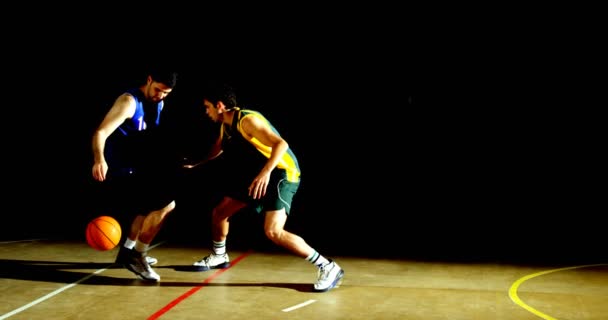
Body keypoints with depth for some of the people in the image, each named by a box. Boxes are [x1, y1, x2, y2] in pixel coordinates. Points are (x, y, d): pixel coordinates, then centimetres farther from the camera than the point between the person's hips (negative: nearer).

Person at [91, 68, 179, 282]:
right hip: (120, 170, -10)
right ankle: (137, 256, -7)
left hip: (137, 169, 10)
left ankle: (127, 251, 40)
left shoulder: (158, 103, 6)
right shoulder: (129, 102, -20)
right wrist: (99, 159, -49)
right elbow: (101, 132, -31)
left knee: (151, 209, 26)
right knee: (164, 205, -16)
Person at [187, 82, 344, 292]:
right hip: (258, 176, 10)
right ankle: (218, 257, 41)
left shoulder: (247, 120, -22)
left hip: (282, 174, -10)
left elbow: (280, 144, -32)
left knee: (273, 232, -24)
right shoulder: (226, 126, 8)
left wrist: (265, 173, -43)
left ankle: (328, 267, -17)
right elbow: (217, 150, 30)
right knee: (219, 212, 14)